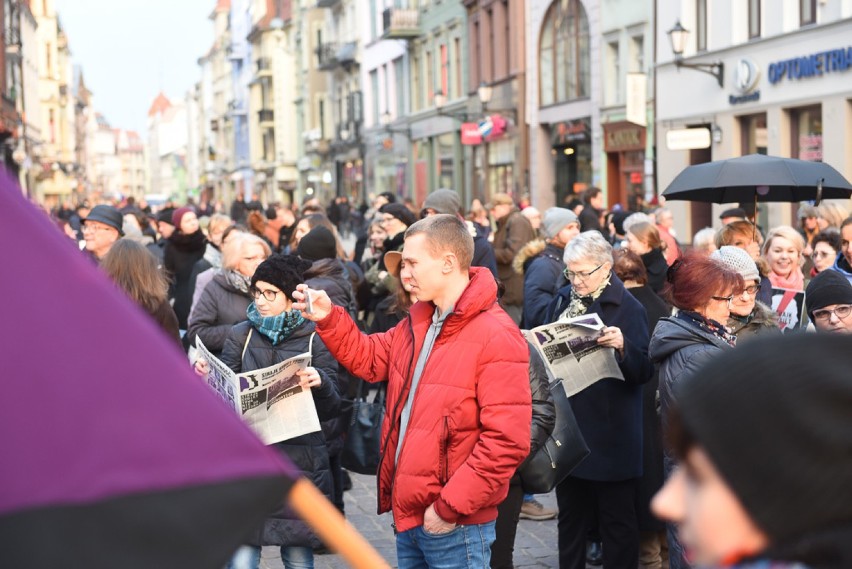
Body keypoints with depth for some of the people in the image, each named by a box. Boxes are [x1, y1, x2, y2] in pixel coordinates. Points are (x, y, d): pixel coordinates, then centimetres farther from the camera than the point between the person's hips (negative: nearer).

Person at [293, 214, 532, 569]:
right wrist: (328, 319, 7)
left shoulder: (496, 337, -19)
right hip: (408, 514, 8)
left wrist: (451, 506, -20)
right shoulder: (417, 320, 9)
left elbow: (507, 441, -23)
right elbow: (371, 359, 23)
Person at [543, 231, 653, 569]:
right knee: (571, 516, 15)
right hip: (568, 427, 5)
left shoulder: (628, 309, -7)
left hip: (611, 435, -5)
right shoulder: (562, 302, 8)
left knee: (617, 520, 4)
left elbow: (643, 371, -11)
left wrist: (622, 346, -28)